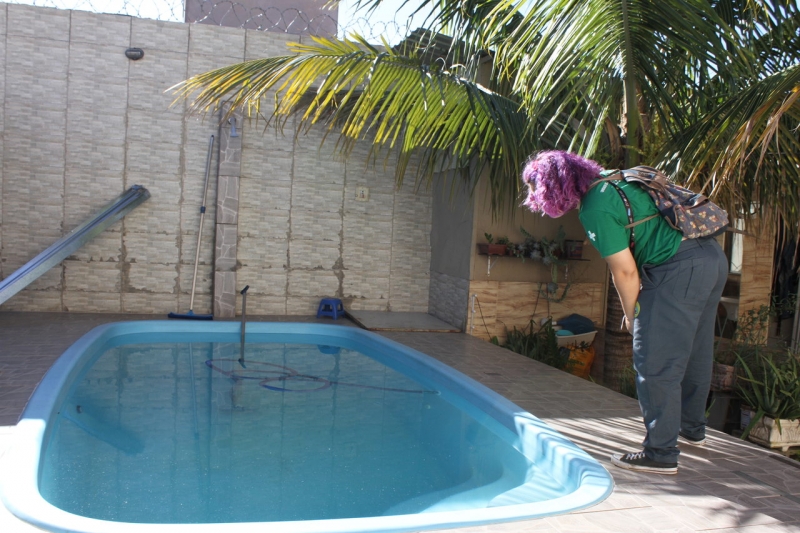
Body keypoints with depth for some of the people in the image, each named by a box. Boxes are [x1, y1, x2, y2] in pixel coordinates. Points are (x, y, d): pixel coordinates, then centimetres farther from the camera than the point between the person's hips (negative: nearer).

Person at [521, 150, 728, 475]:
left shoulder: (595, 209, -14)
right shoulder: (609, 181, 14)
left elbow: (625, 271, -13)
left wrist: (632, 316, 3)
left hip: (680, 271, -10)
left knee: (656, 365, -3)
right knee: (694, 353, 22)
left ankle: (660, 454, 4)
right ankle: (692, 429, 39)